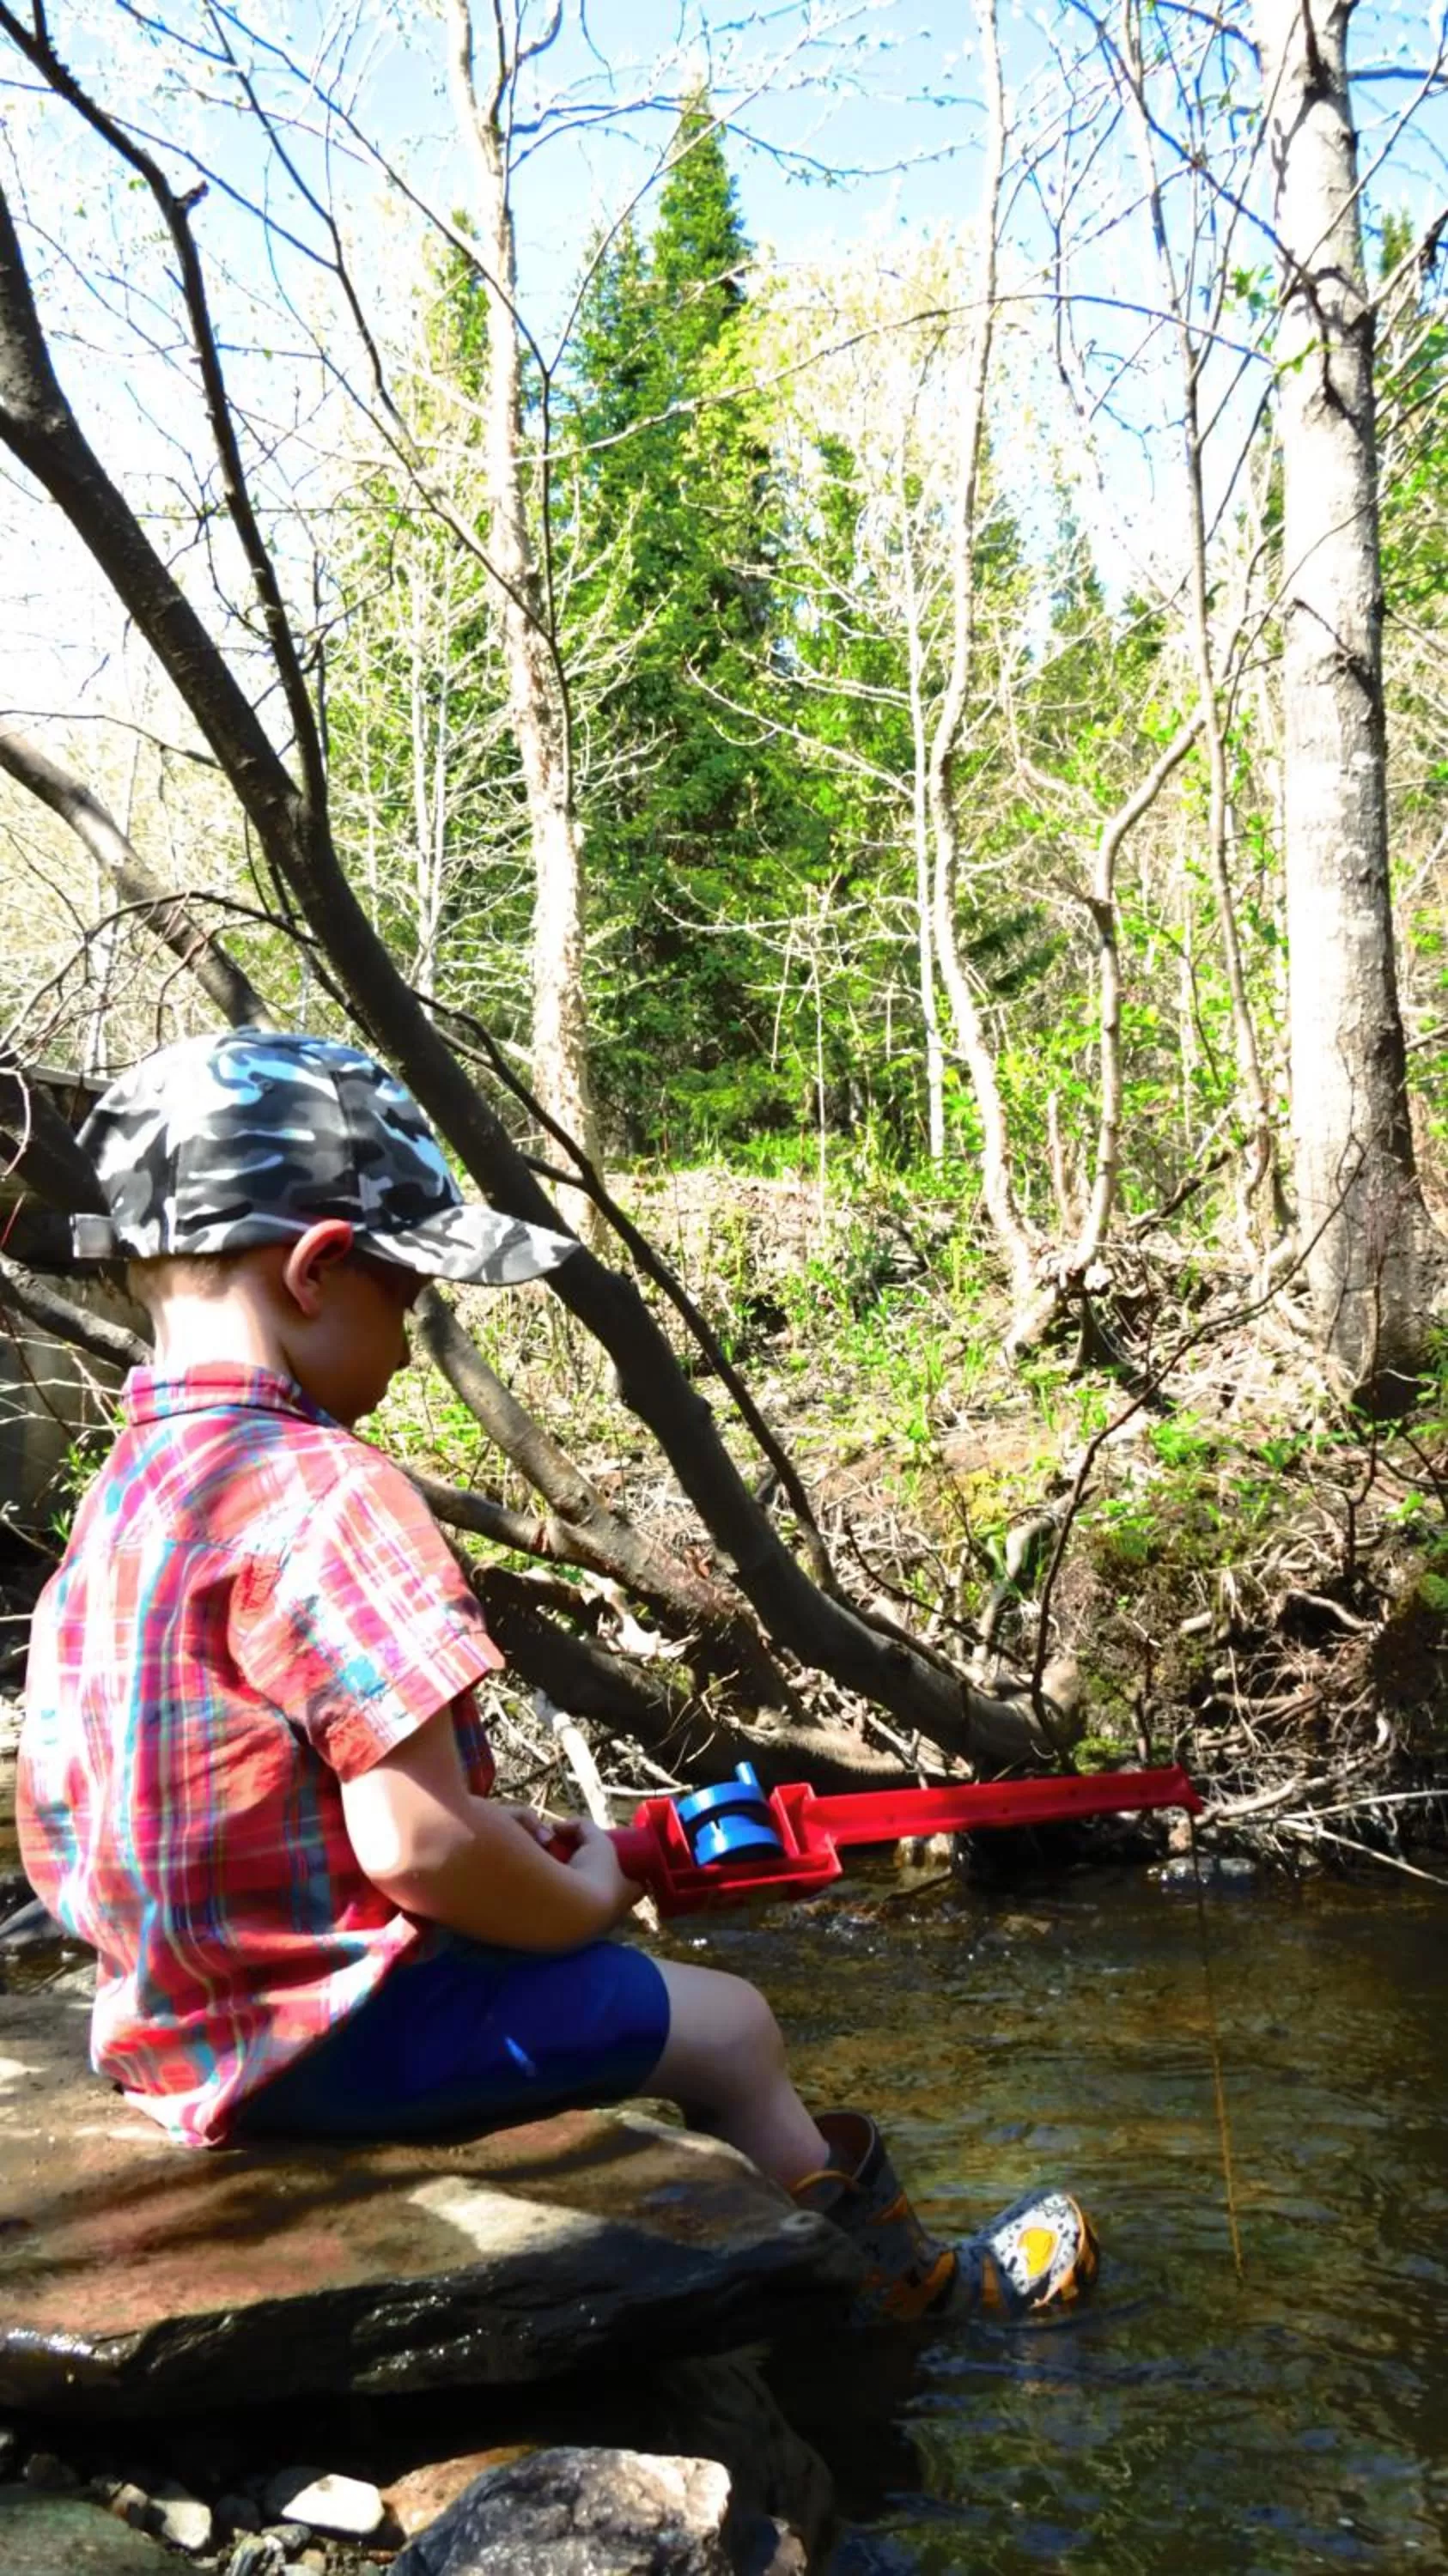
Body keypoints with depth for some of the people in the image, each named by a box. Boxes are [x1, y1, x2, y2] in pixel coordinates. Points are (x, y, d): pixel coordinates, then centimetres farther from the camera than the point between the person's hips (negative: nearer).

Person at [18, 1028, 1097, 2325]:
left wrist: (494, 1831, 11)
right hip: (330, 2031, -9)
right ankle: (915, 2287, 31)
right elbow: (418, 1845, -27)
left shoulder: (125, 1489, 6)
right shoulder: (323, 1492, -24)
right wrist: (588, 1900, -7)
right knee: (728, 2029, 7)